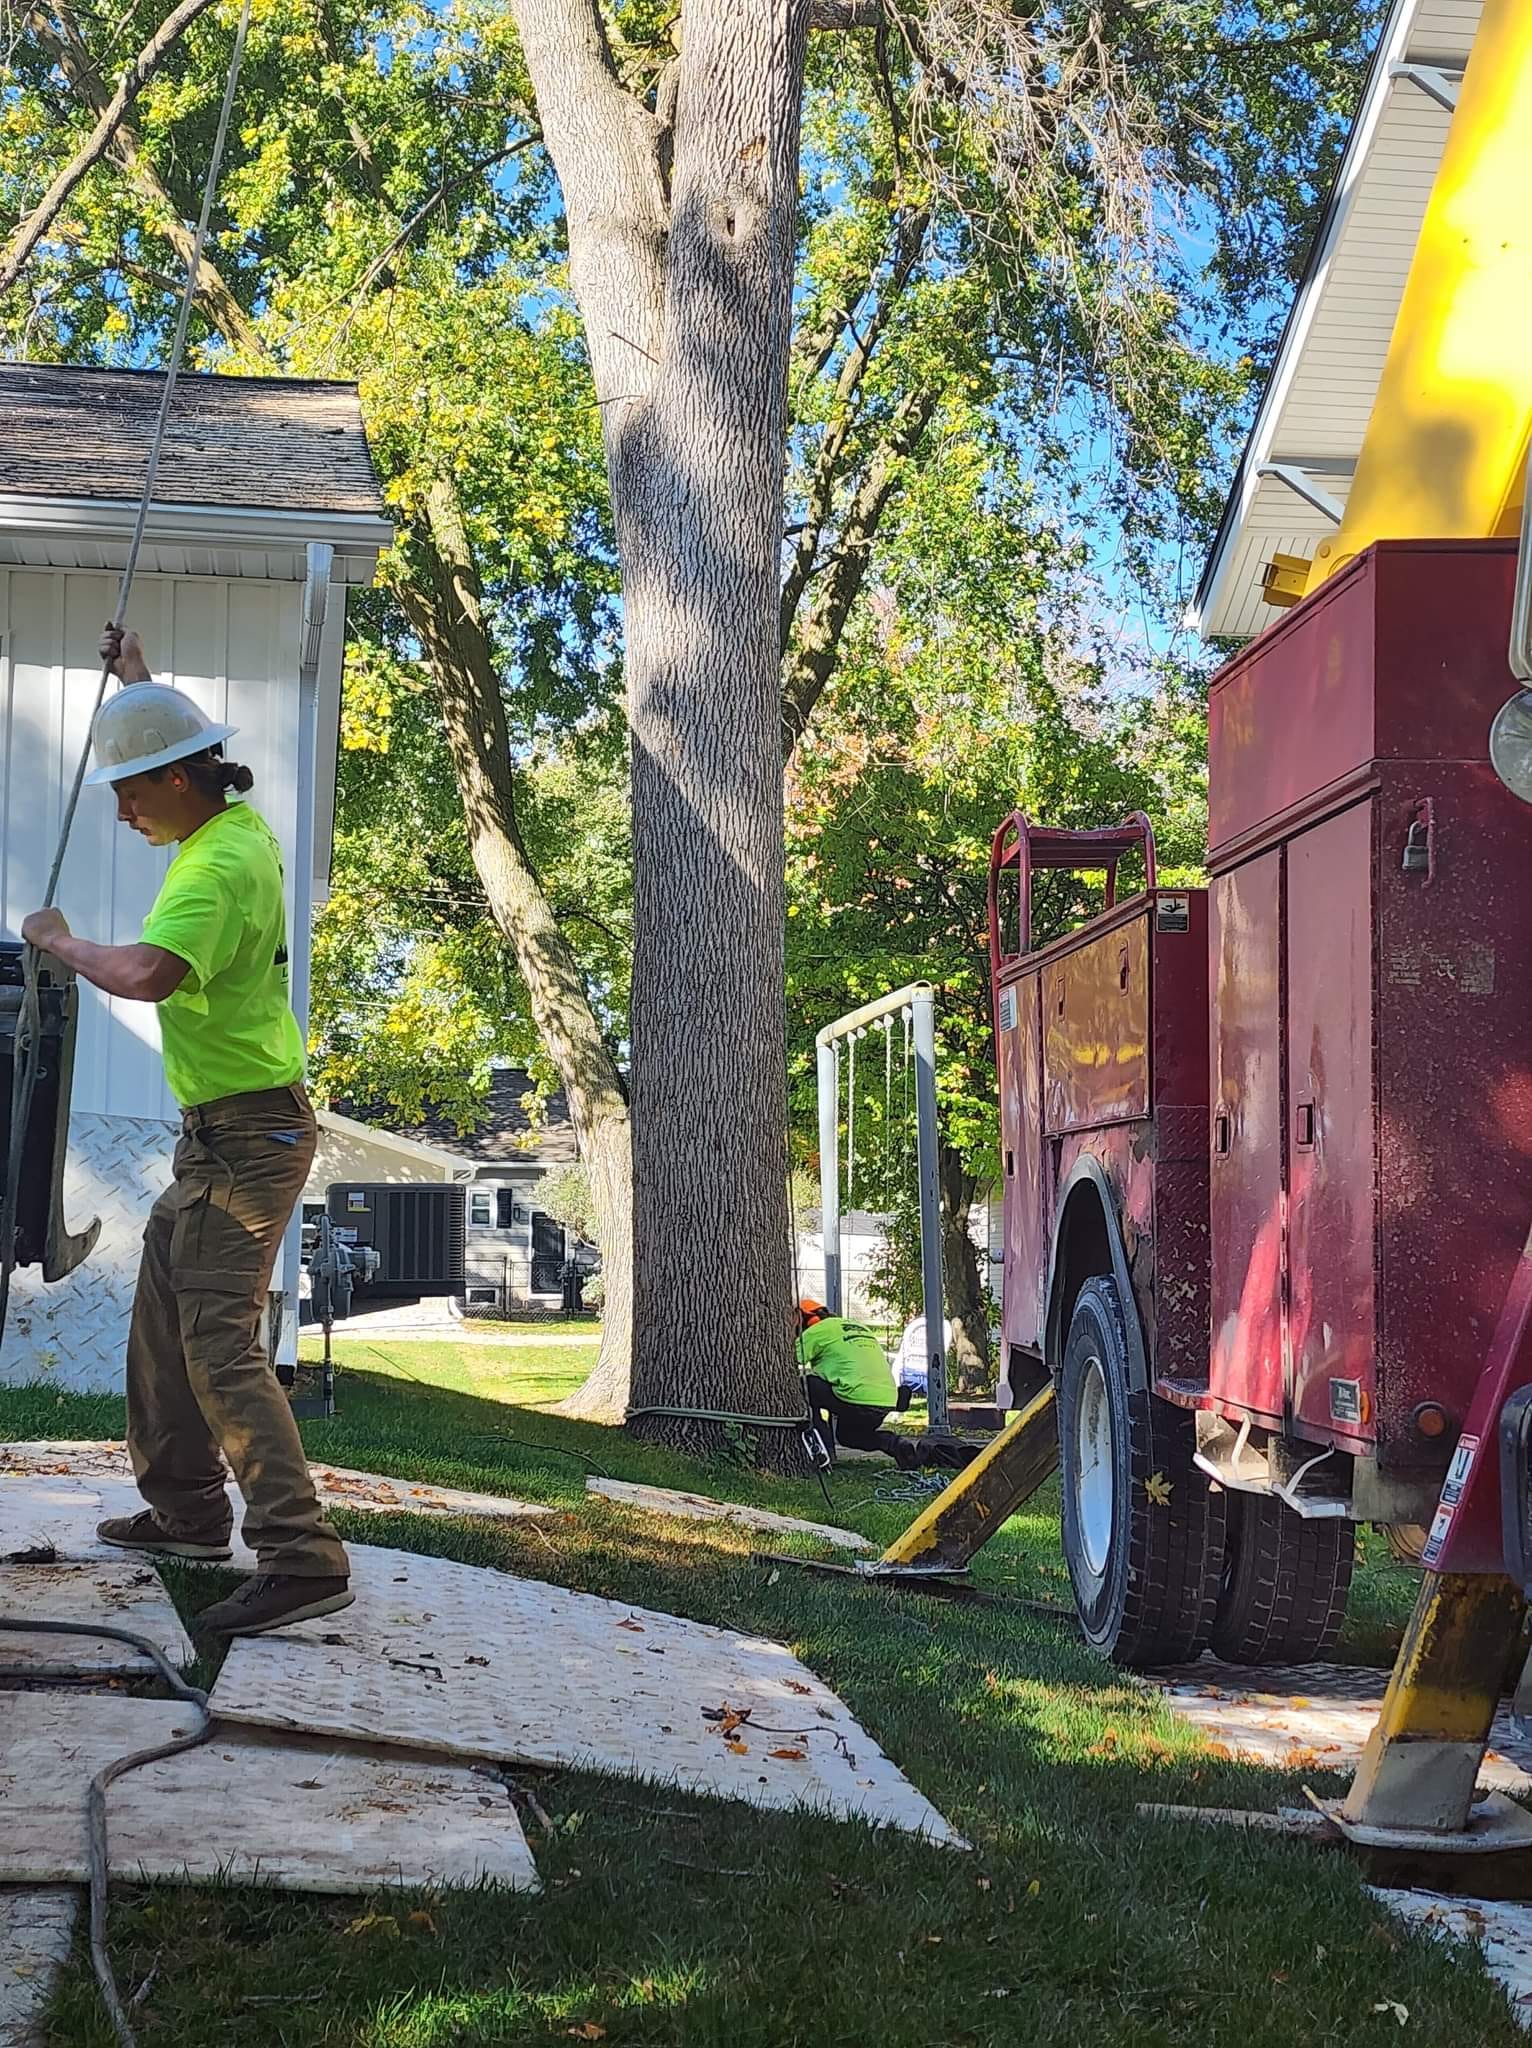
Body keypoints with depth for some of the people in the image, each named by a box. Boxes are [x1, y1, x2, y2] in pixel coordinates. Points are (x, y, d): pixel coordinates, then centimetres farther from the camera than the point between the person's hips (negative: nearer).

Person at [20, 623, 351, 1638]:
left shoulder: (218, 867, -22)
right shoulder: (238, 822, 9)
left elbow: (146, 974, -39)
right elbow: (174, 751, 36)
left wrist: (61, 942, -21)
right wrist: (141, 683, 37)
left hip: (246, 1134, -11)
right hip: (223, 1129, 11)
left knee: (219, 1340, -16)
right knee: (163, 1316, 18)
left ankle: (303, 1556, -21)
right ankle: (188, 1509, 26)